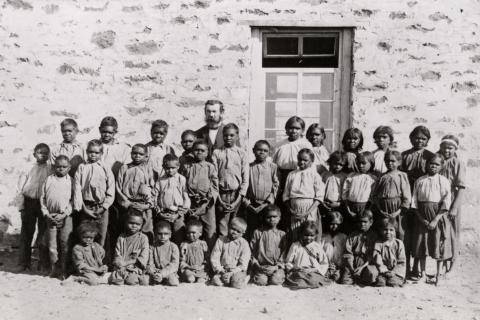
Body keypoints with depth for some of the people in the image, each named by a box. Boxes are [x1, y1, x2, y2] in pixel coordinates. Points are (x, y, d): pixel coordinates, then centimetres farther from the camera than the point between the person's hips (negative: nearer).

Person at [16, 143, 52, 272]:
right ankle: (23, 263, 17)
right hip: (29, 202, 1)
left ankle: (44, 263, 14)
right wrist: (21, 206, -1)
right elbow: (20, 189, 4)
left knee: (44, 233, 3)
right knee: (26, 233, 6)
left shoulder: (51, 170, 1)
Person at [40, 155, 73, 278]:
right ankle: (54, 269, 16)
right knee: (52, 245, 5)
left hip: (65, 217, -2)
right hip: (51, 217, 2)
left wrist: (64, 214, -12)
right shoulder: (49, 180, 5)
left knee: (65, 245, 0)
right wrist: (47, 214, -2)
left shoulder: (70, 181, 1)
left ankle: (64, 270, 9)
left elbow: (73, 200, -2)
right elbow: (42, 198, 7)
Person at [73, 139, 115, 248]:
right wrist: (83, 208, -8)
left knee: (101, 237, 1)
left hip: (101, 209, 0)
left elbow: (111, 191, 0)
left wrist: (103, 207, -8)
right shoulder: (81, 168, 4)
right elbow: (77, 189, -1)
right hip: (85, 207, 0)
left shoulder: (105, 169, 2)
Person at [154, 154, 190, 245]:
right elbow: (155, 198, 6)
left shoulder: (181, 179, 1)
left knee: (179, 239, -1)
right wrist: (158, 212, -3)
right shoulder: (160, 181, 6)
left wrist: (180, 213, -7)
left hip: (177, 215, -2)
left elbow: (186, 197, -2)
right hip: (163, 215, 2)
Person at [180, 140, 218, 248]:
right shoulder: (186, 167, 8)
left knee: (210, 231, -2)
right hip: (190, 202, 1)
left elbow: (215, 186, 1)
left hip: (207, 203, -1)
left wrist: (210, 199, -11)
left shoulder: (211, 167, 5)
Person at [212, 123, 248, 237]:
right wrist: (219, 198, -7)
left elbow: (245, 178, 2)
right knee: (221, 228, -3)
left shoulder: (241, 153, 6)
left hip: (237, 194, 0)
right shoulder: (216, 153, 5)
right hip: (222, 194, 0)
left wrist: (239, 197, -7)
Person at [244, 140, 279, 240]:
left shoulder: (273, 167, 3)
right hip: (252, 207, 1)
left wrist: (265, 204, -8)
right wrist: (248, 204, -6)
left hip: (268, 206, -1)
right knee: (250, 233, 3)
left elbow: (275, 187, 0)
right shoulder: (249, 167, 4)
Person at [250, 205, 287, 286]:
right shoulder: (257, 232, 10)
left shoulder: (282, 234, 10)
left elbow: (283, 253, 6)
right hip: (261, 266, 0)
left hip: (276, 266, 0)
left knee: (275, 281, -27)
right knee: (261, 281, -26)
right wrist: (256, 264, -4)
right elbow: (252, 251, 9)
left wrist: (277, 266, -7)